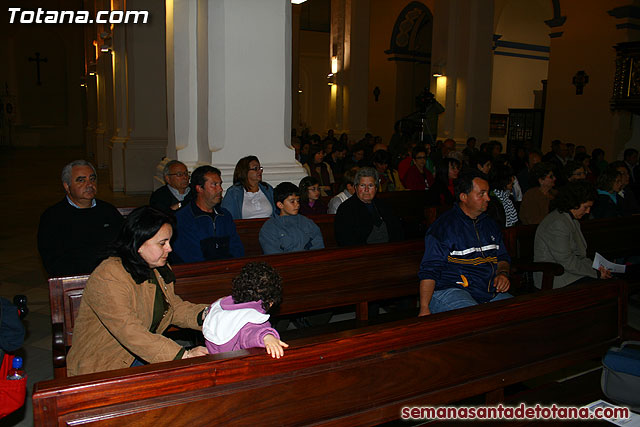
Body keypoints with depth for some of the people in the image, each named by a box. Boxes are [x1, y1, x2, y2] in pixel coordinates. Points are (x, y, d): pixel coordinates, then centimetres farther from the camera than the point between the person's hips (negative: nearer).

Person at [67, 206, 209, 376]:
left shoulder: (159, 270, 6)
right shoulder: (108, 277, -23)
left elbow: (175, 307, 13)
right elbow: (130, 332, -32)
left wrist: (204, 314, -9)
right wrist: (183, 354, -38)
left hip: (144, 354, 8)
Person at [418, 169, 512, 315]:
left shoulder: (490, 225, 20)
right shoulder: (442, 227, -4)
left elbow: (503, 257, 32)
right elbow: (429, 270, -8)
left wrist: (502, 273, 6)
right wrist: (424, 308, -19)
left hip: (490, 293, 7)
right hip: (450, 291, -7)